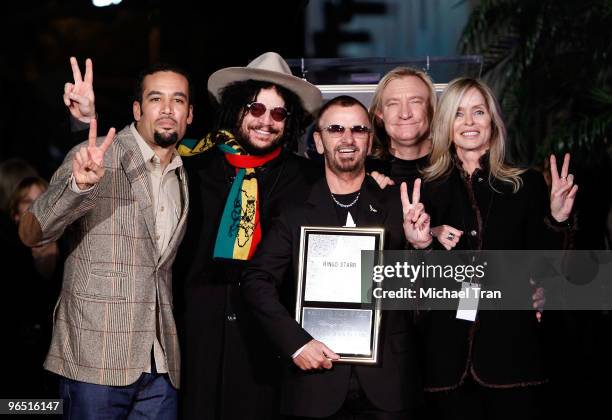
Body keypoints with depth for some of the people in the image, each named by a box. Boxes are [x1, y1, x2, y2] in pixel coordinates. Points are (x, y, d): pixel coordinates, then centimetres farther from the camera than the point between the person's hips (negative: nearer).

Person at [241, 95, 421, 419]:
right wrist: (295, 342, -13)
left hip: (386, 379, 1)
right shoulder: (295, 213, 3)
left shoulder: (396, 207, 5)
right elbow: (257, 280, -2)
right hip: (316, 372, 0)